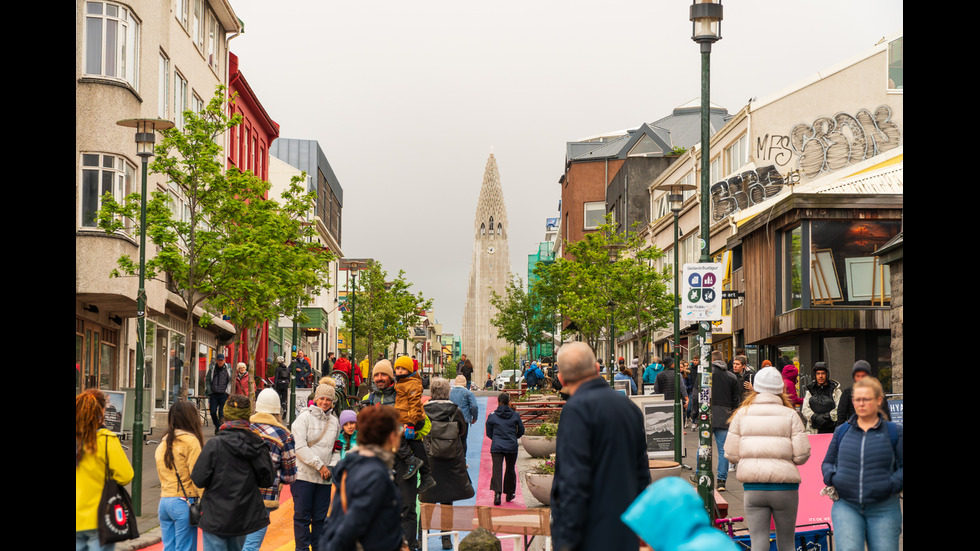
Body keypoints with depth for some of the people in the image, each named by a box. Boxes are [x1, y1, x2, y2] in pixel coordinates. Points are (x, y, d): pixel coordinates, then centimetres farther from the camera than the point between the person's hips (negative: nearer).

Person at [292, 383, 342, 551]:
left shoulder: (334, 421, 12)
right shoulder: (304, 418, -4)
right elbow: (300, 447, -12)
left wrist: (332, 466, 2)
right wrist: (320, 465, -14)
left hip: (324, 478, 4)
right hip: (303, 474, -4)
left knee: (320, 517, 8)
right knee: (302, 516, -2)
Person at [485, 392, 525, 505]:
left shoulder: (492, 416, -1)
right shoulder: (515, 415, 0)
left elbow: (489, 433, 8)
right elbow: (521, 431, 10)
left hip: (496, 447, -1)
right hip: (511, 447, 1)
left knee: (497, 469, -6)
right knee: (510, 469, 16)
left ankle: (497, 492, -25)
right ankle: (509, 494, 26)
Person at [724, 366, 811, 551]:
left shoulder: (742, 413, 4)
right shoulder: (790, 415, 0)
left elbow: (731, 454, 1)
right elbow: (802, 455, -6)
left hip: (753, 488, 1)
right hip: (784, 487, -1)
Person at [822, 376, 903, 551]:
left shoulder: (894, 432, 6)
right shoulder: (842, 431, 12)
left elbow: (902, 466, 4)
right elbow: (827, 462, 21)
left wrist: (893, 485, -13)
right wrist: (830, 477, -1)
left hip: (883, 510, -1)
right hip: (846, 506, 1)